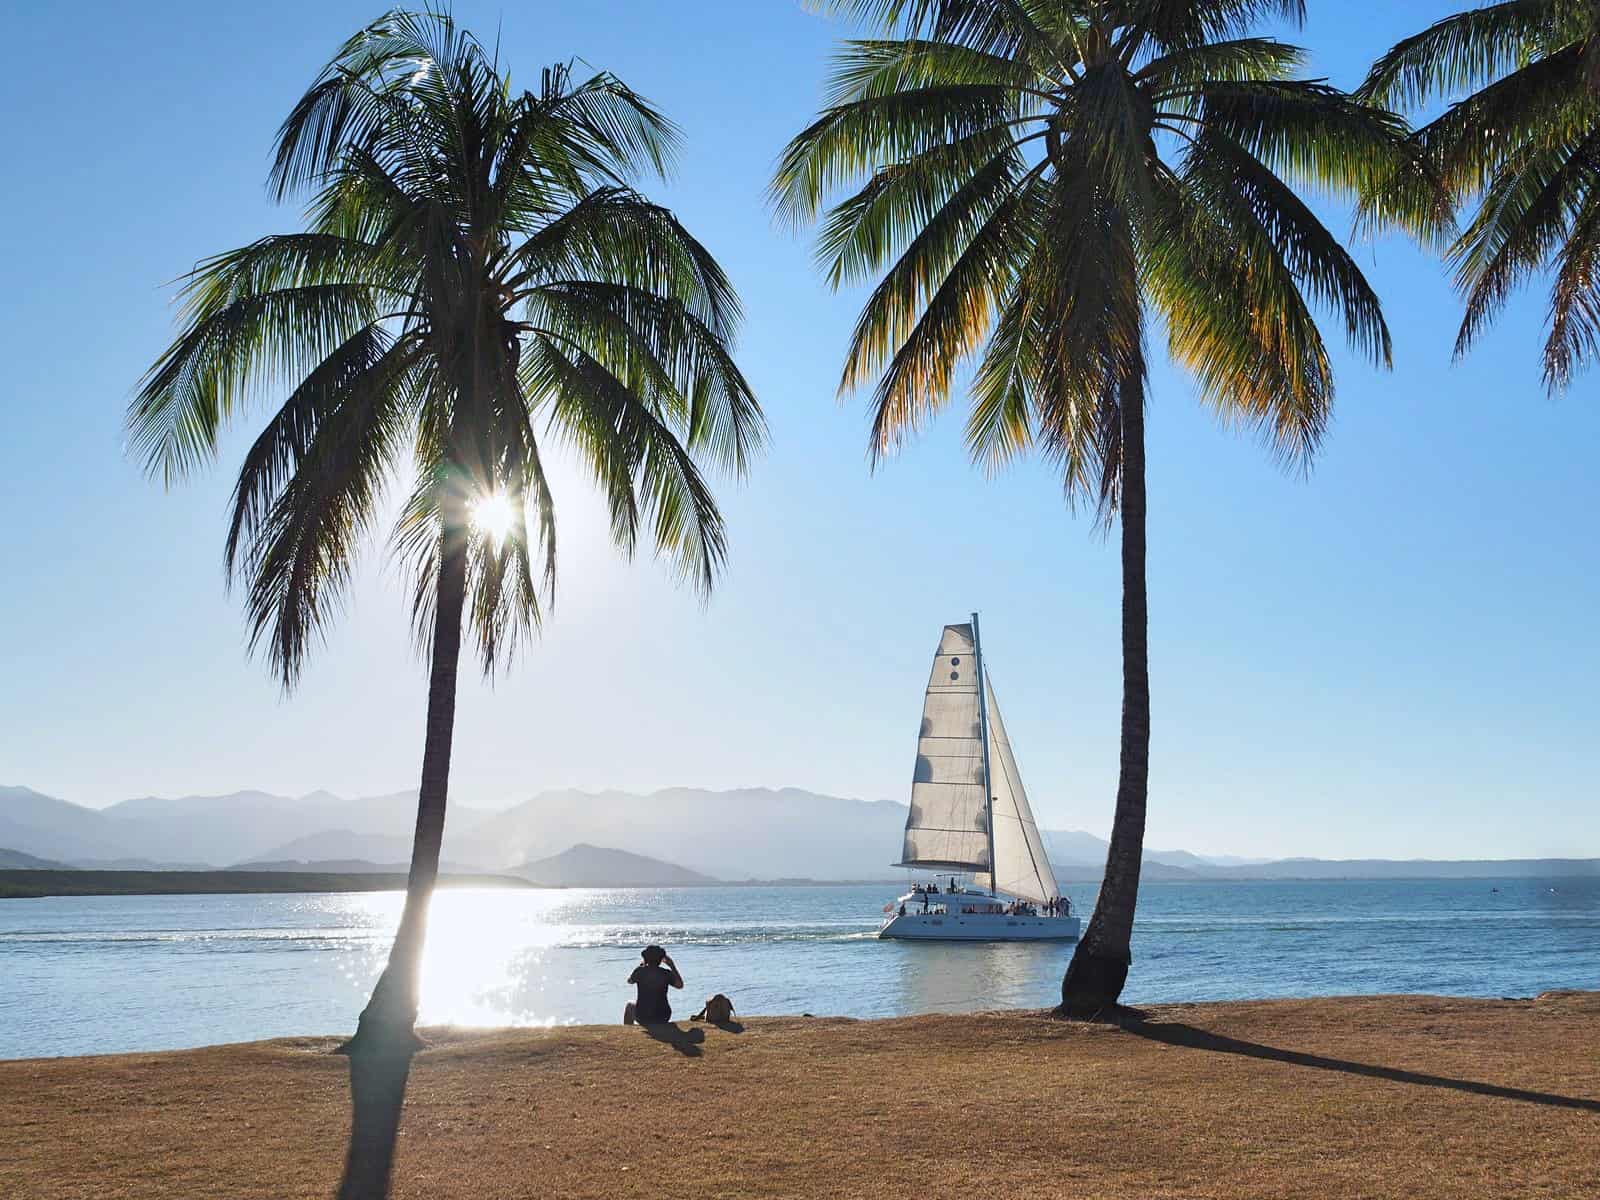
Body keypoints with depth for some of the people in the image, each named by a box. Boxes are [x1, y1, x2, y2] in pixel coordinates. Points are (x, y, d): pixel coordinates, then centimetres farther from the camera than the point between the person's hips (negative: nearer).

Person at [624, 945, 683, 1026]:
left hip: (642, 1018, -1)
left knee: (630, 1005, 32)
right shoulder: (666, 973, -8)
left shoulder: (640, 971, -9)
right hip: (663, 1018, 1)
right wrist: (673, 966, 12)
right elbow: (680, 985, 10)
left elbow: (630, 980, 13)